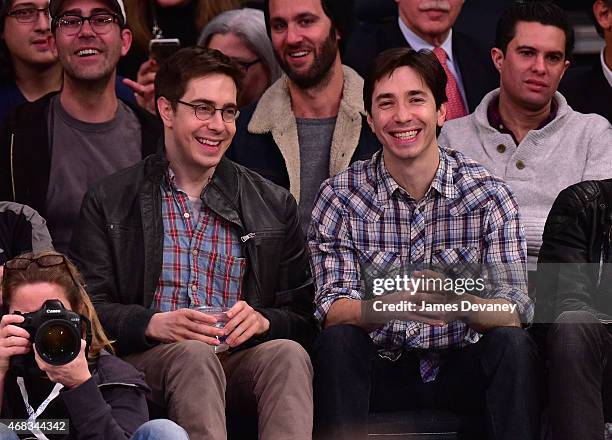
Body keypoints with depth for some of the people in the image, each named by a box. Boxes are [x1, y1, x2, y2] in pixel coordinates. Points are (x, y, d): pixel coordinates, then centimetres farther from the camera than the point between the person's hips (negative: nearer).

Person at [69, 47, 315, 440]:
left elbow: (304, 316, 15)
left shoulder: (274, 205, 18)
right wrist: (155, 324, -17)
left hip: (240, 361, 2)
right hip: (146, 360, -2)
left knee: (287, 353, -32)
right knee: (194, 355, -36)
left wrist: (263, 320, -9)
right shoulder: (109, 203, 11)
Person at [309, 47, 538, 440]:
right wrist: (390, 306, -34)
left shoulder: (488, 194, -3)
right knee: (336, 344, -29)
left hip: (462, 369, 0)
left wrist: (458, 304, -34)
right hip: (382, 371, 0)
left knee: (513, 345, -28)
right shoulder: (340, 197, -3)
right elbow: (332, 309, -11)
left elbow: (513, 312, -10)